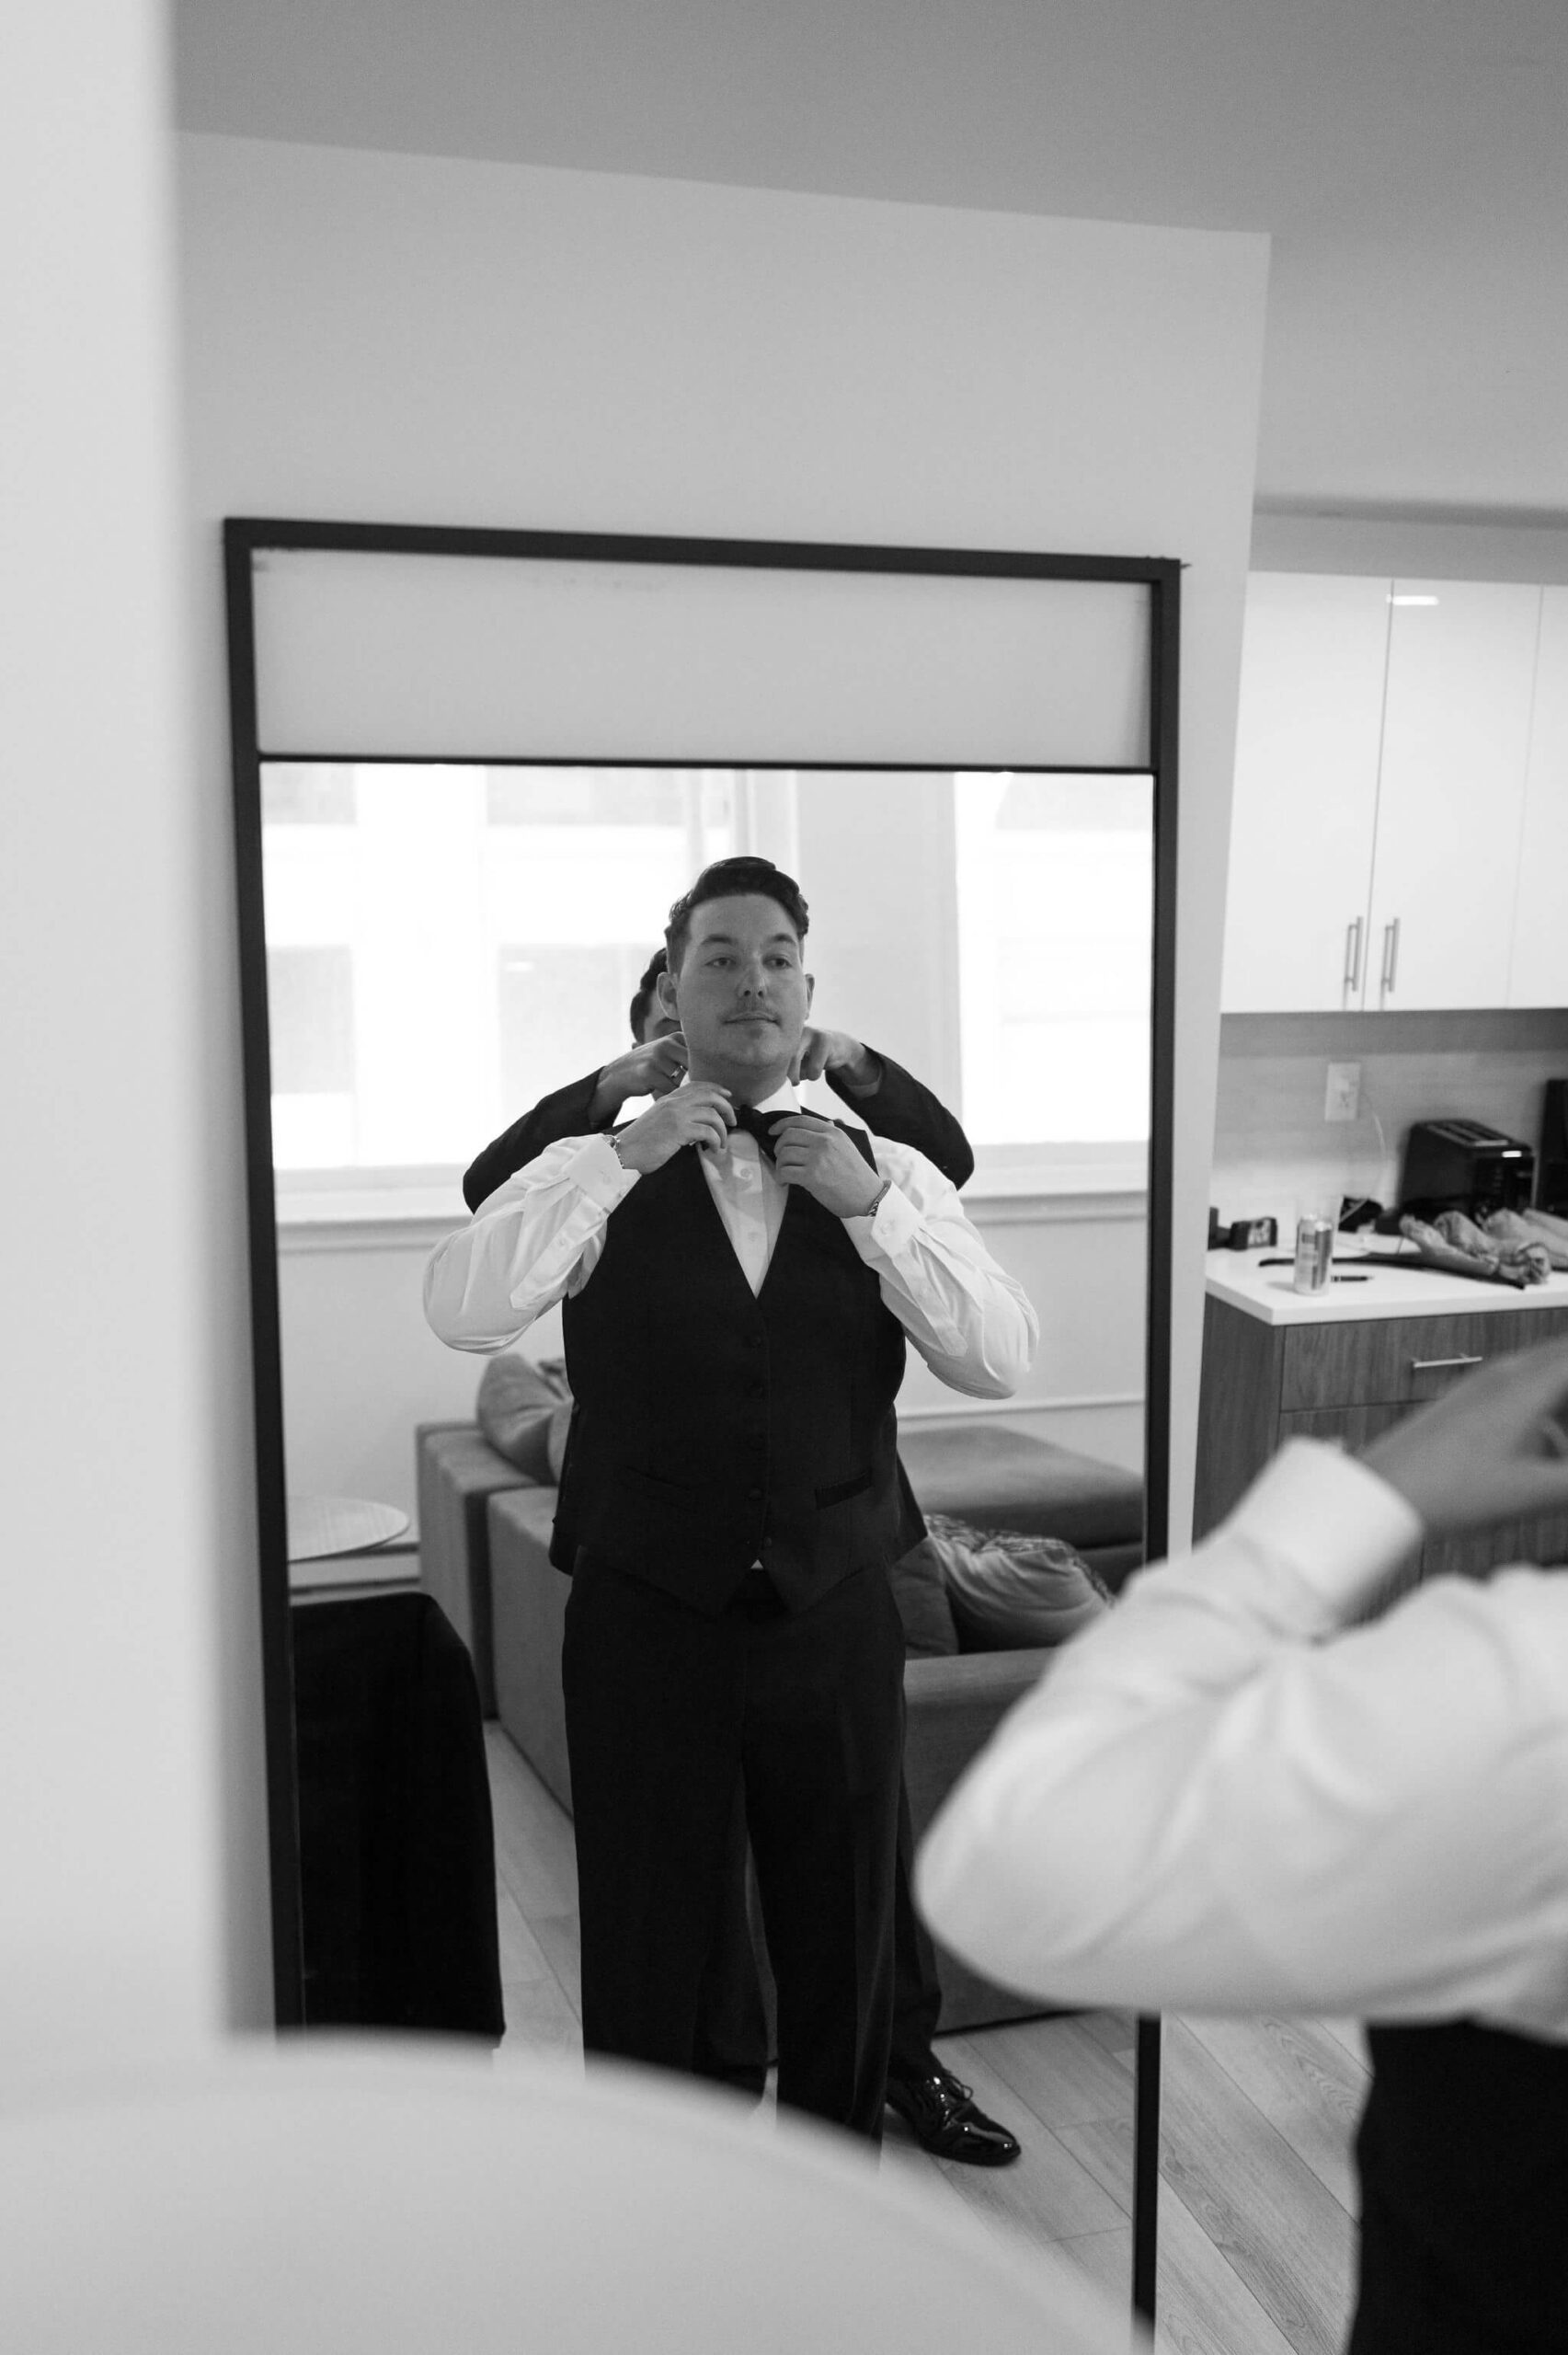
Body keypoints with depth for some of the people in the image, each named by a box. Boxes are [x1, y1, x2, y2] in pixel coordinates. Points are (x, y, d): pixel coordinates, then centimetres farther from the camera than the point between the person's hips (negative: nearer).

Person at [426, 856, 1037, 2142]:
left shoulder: (889, 1175, 2)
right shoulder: (596, 1173, -3)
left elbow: (1003, 1360, -7)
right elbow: (463, 1310, -18)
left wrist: (872, 1205, -16)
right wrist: (625, 1157, -21)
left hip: (837, 1618, 2)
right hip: (648, 1623, -2)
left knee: (847, 1938, 18)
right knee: (642, 1945, 13)